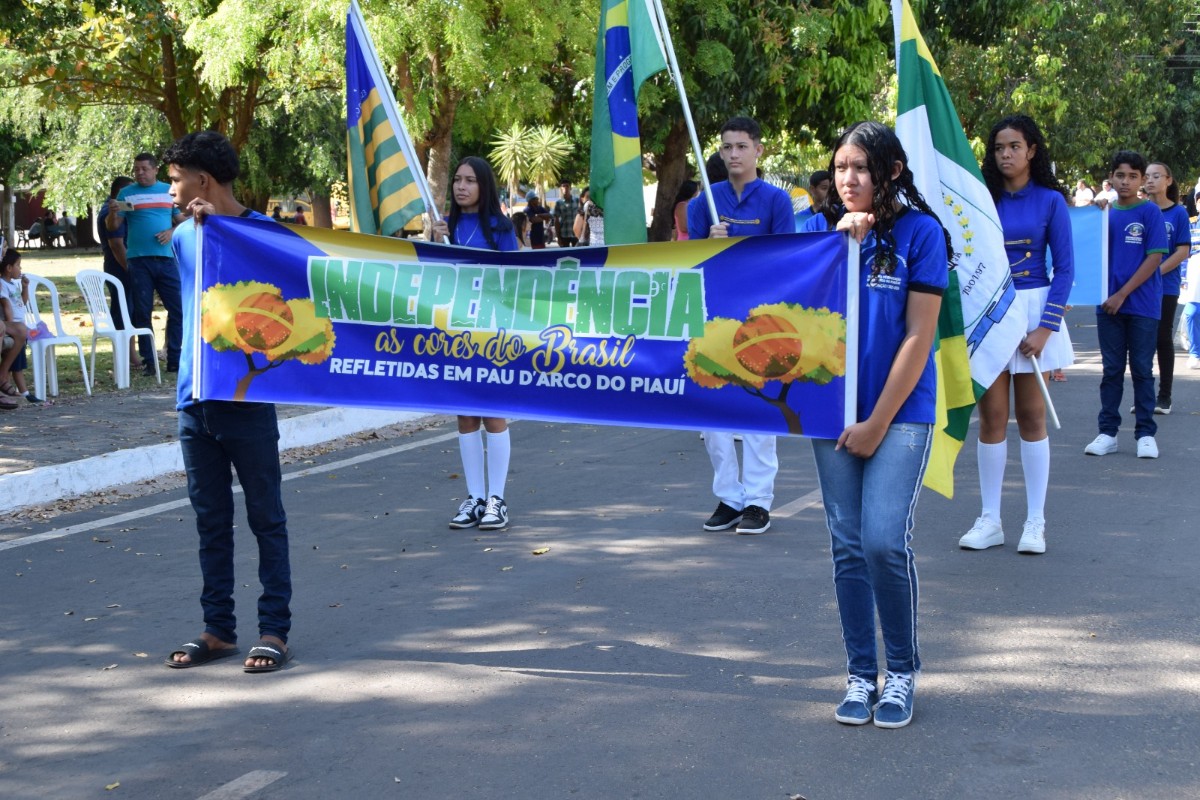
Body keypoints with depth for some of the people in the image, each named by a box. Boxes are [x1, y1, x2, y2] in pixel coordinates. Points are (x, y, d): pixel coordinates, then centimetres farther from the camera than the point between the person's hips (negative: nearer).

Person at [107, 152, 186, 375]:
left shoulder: (169, 191, 11)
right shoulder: (127, 193, 6)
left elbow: (182, 221, 14)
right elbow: (112, 227, 4)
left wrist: (172, 232, -6)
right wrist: (112, 213, -17)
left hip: (166, 258, 1)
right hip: (138, 260, -1)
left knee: (177, 308, -2)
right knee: (142, 312, 1)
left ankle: (175, 360, 5)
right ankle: (148, 360, 8)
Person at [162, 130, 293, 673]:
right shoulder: (183, 238, 10)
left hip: (247, 399, -6)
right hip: (195, 400, 6)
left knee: (266, 518, 3)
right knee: (210, 521, 11)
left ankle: (274, 628, 9)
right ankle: (218, 628, 20)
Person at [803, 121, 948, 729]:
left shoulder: (919, 232, -5)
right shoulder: (821, 227, 6)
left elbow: (918, 336, -8)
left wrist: (878, 422, -10)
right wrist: (841, 240, -15)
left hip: (900, 410, -4)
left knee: (884, 541, -12)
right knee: (848, 546, 6)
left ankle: (902, 671, 7)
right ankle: (861, 673, 18)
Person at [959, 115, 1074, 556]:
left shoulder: (1050, 201, 0)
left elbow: (1064, 268, -2)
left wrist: (1046, 327, -9)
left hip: (1033, 309, -1)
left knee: (1031, 416, 4)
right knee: (991, 417, 3)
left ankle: (1035, 522, 10)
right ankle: (990, 520, 10)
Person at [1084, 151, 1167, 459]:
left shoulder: (1150, 212, -4)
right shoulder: (1105, 213, 7)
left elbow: (1154, 258, -9)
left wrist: (1122, 294, -12)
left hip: (1142, 304, -3)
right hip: (1108, 305, 3)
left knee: (1142, 370, 3)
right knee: (1112, 370, 8)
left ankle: (1146, 433, 10)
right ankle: (1107, 432, 13)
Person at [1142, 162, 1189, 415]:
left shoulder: (1178, 213, -3)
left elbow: (1183, 251, -7)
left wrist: (1156, 272, -15)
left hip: (1166, 287, -2)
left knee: (1163, 340, 4)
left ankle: (1164, 397, 10)